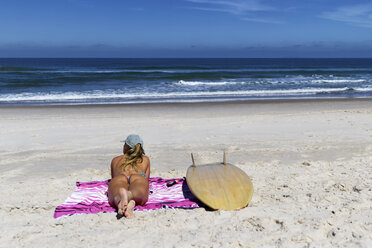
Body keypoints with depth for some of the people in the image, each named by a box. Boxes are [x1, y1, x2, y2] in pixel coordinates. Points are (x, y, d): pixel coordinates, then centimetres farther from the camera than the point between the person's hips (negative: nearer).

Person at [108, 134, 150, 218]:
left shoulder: (115, 160, 41)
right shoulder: (145, 159, 39)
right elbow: (146, 180, 43)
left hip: (119, 178, 1)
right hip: (138, 177, 0)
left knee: (117, 196, -30)